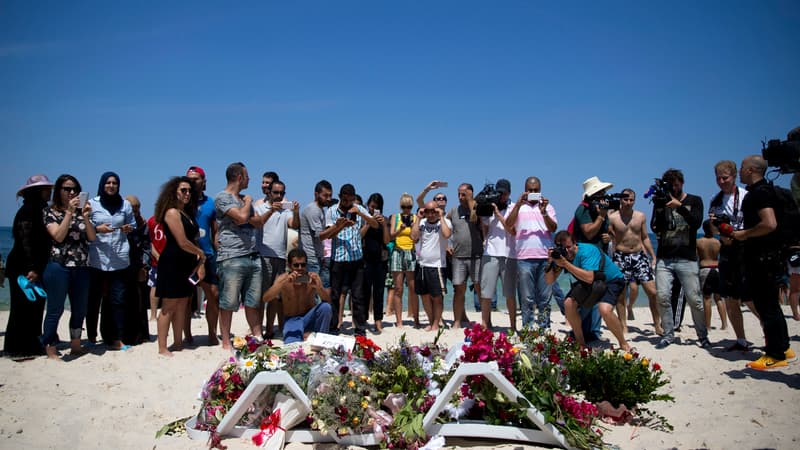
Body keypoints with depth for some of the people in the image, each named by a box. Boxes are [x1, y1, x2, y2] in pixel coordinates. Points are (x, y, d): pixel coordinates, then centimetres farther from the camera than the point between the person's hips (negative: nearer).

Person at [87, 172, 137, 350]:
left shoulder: (125, 204, 11)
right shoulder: (92, 204, 5)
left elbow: (133, 226, 19)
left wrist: (129, 229, -3)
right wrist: (97, 229, -12)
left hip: (119, 260, 2)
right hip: (97, 259, -1)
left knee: (118, 299, -1)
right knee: (94, 299, 2)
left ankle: (116, 339, 3)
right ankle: (92, 337, 15)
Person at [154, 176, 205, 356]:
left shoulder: (187, 214, 16)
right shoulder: (172, 212, -11)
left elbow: (193, 240, 13)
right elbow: (183, 243, -17)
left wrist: (200, 263, 1)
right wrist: (201, 254, -2)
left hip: (187, 265, 9)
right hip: (172, 264, -9)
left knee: (182, 305, 12)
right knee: (169, 307, -4)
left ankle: (178, 343, 20)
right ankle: (162, 348, 2)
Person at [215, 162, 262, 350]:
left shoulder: (244, 199, 21)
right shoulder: (222, 198, -5)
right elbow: (242, 217, -18)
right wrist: (248, 202, 0)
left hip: (252, 257, 8)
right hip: (232, 258, -7)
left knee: (253, 301, 9)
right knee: (228, 303, -2)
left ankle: (257, 337, 16)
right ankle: (226, 342, 6)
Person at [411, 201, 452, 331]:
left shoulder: (445, 222, -4)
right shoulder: (422, 222, 7)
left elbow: (447, 234, -25)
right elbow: (414, 237, -7)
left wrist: (441, 217, -16)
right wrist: (418, 218, -5)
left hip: (436, 265, -4)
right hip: (421, 265, 4)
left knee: (437, 297, 1)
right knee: (425, 296, 12)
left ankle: (436, 324, 13)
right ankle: (430, 322, 26)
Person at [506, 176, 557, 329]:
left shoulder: (548, 206, 14)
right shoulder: (518, 206, 11)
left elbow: (553, 228, 1)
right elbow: (508, 225, -5)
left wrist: (543, 212, -14)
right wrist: (518, 204, -14)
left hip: (545, 257, 1)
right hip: (524, 258, -1)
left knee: (544, 298, 4)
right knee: (527, 299, 1)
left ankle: (544, 329, 11)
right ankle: (528, 329, 6)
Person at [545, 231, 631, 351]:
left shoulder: (587, 251, -32)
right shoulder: (560, 254, -13)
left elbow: (589, 278, -45)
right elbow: (550, 280, -15)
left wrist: (566, 264, -46)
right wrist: (550, 262, -32)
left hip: (612, 280, -7)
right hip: (588, 283, 7)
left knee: (604, 309, -31)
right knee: (569, 303, -14)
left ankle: (623, 343, -6)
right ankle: (580, 343, 4)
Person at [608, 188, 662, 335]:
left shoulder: (641, 216, 8)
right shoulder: (612, 217, -3)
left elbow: (645, 238, 15)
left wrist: (653, 257, 11)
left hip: (640, 255, 3)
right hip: (621, 257, -3)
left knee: (652, 291, -3)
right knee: (620, 294, 0)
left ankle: (657, 325, 9)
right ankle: (623, 326, 12)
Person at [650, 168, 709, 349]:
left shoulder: (694, 201, 8)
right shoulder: (661, 202, 11)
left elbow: (697, 223, -10)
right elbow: (655, 227, 0)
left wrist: (679, 207, -18)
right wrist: (659, 207, -12)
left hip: (687, 258, -2)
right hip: (664, 258, 2)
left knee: (694, 299, -3)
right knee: (663, 297, -7)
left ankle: (703, 336, 14)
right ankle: (668, 335, 6)